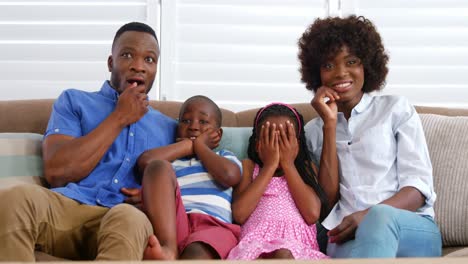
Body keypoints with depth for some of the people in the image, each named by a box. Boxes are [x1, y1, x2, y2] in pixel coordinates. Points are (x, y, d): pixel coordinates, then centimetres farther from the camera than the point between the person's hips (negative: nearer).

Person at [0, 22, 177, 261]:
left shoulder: (168, 128, 26)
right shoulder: (74, 101, 18)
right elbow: (56, 172, 2)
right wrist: (120, 118, 5)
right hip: (65, 206, 0)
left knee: (131, 219, -40)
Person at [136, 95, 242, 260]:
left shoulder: (224, 156, 30)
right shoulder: (171, 157, 31)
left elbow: (230, 176, 3)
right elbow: (145, 161, 5)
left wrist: (199, 146, 18)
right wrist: (189, 145, 17)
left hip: (213, 226, -1)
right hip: (171, 222, 1)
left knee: (197, 254, -37)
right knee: (159, 166, -22)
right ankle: (168, 249, -41)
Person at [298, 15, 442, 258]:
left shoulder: (396, 108, 12)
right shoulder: (313, 131, 18)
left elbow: (419, 187, 1)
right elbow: (328, 200, 3)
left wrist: (369, 216, -20)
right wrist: (330, 125, 0)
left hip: (413, 230, 0)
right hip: (347, 234, 0)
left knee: (379, 217, -39)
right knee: (352, 248, -39)